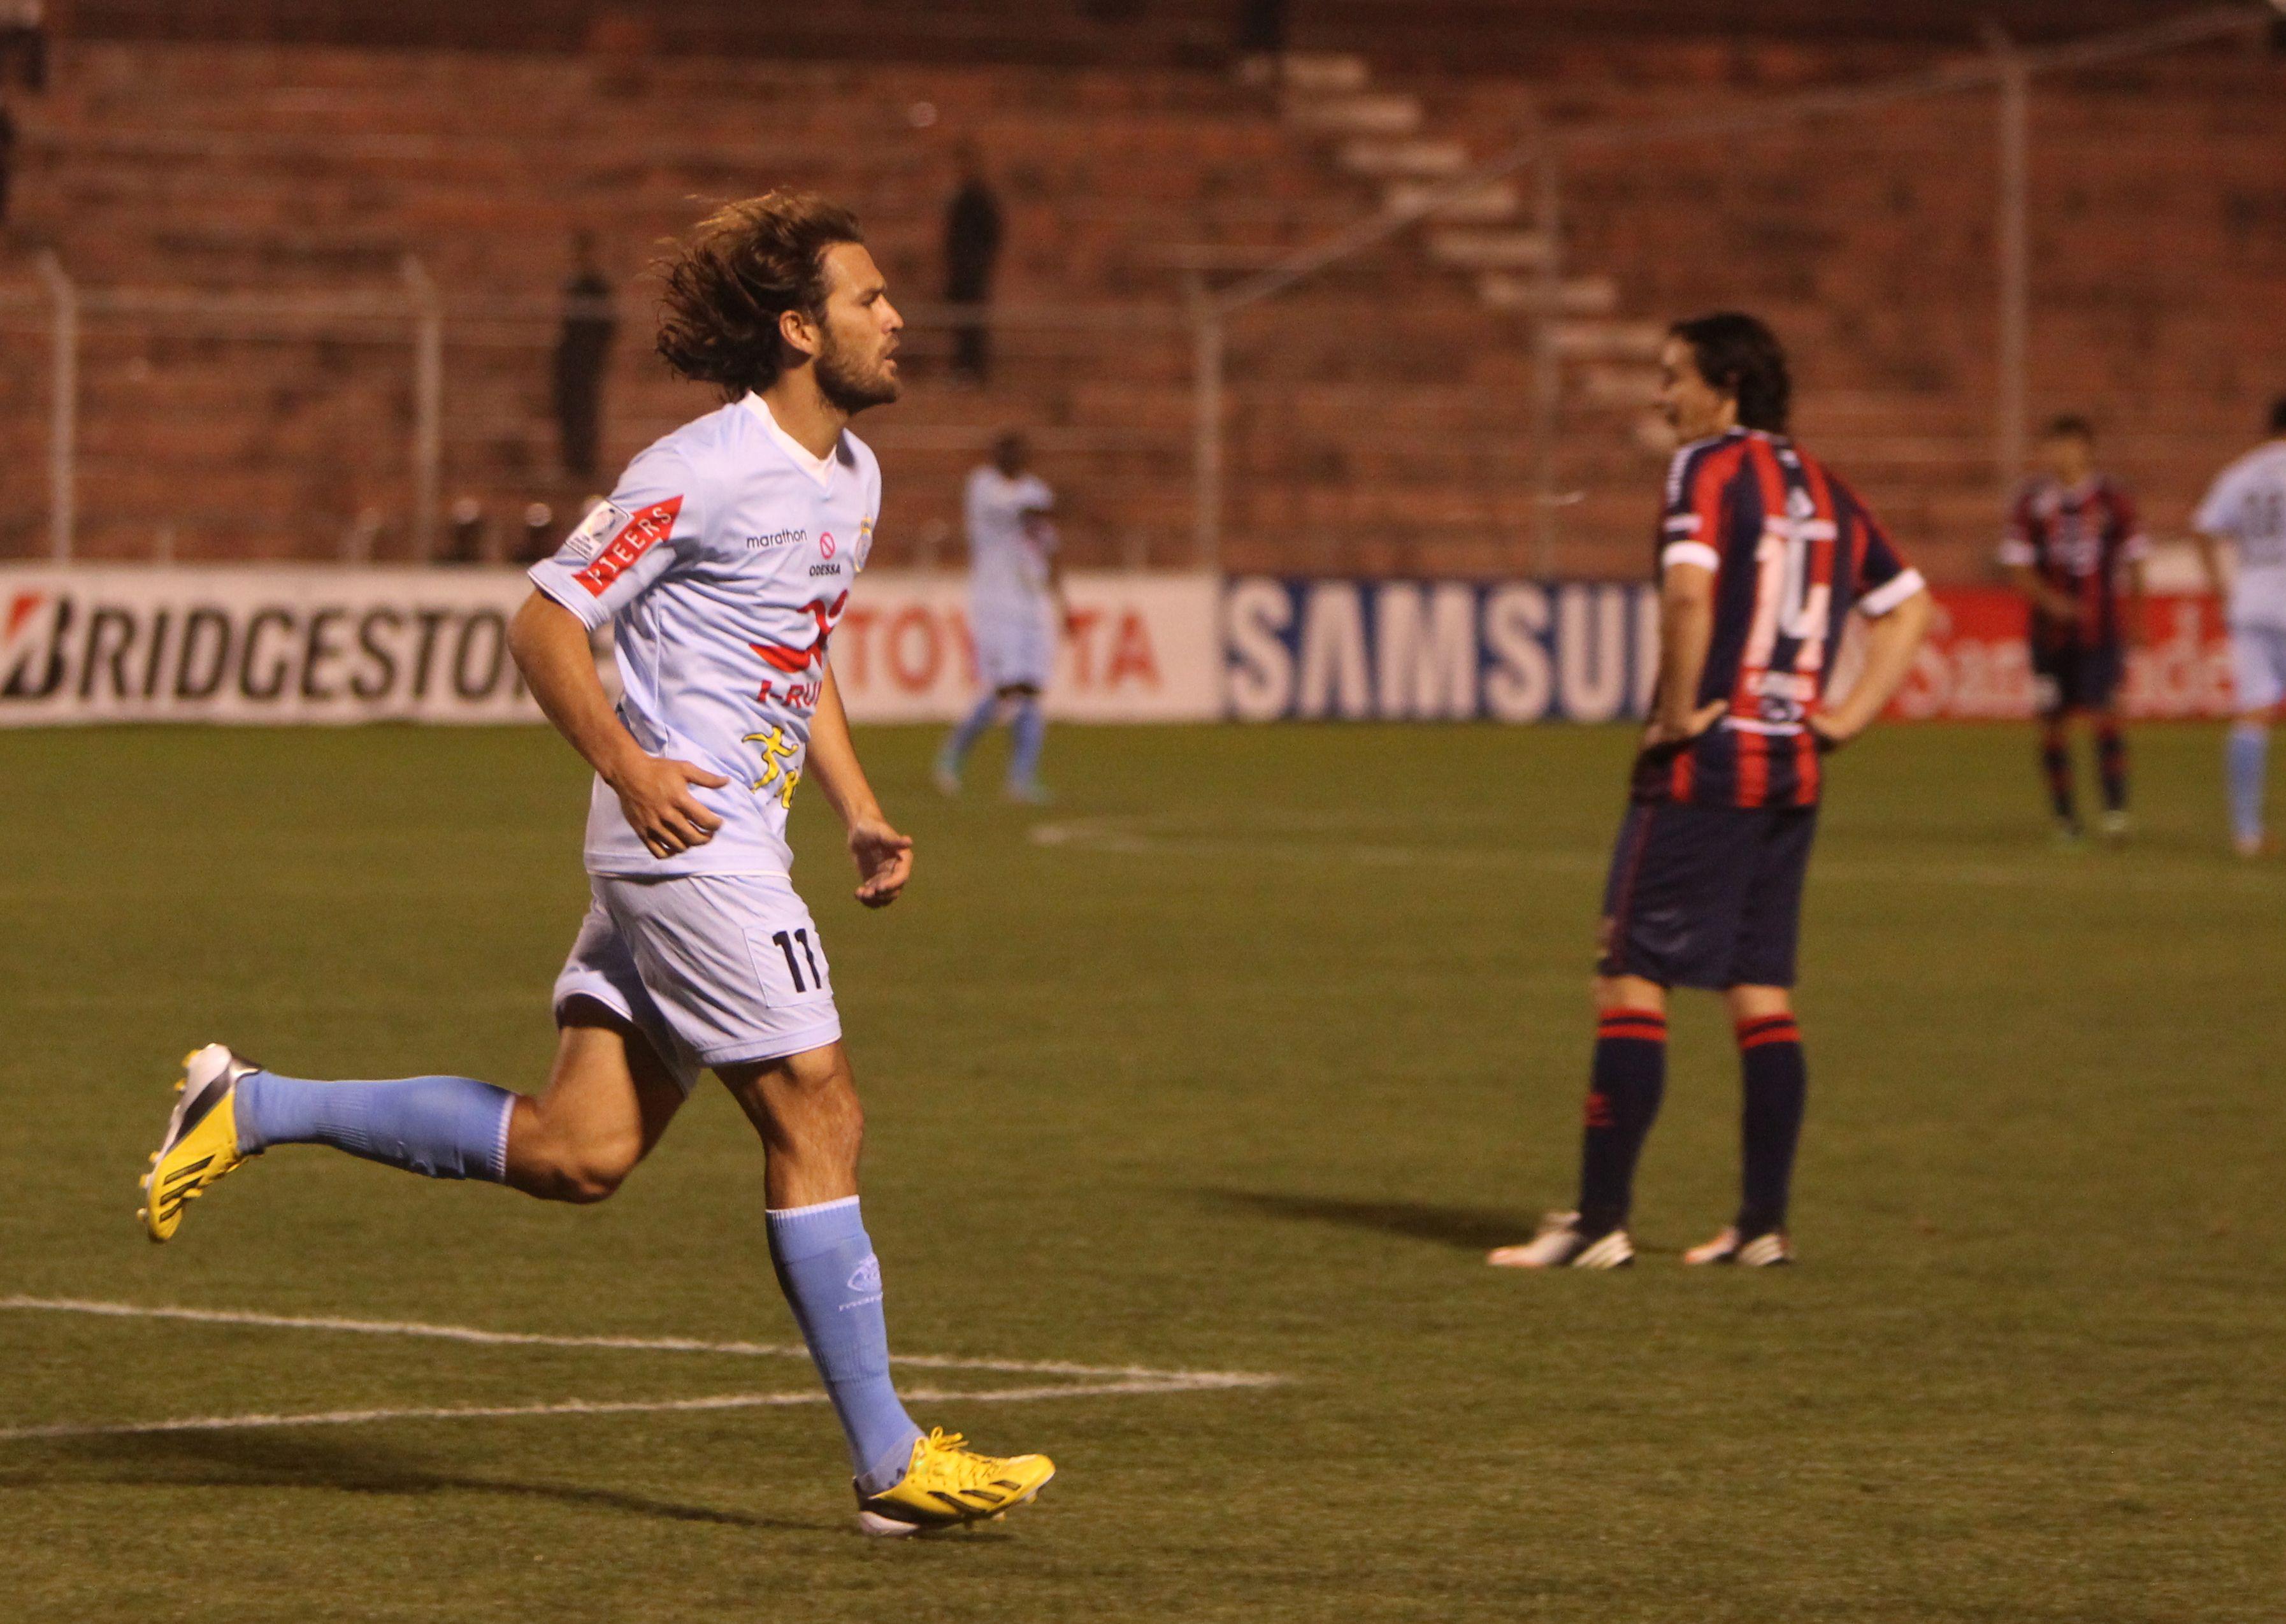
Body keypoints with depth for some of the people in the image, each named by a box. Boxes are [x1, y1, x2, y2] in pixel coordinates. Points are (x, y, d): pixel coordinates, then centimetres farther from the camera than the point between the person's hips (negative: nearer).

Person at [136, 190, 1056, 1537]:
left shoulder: (852, 473, 15)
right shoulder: (700, 474, -14)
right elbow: (547, 623, -12)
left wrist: (861, 813, 17)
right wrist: (628, 765, -23)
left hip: (733, 838, 9)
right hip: (691, 842, -9)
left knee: (580, 1152, 6)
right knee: (819, 1119, -7)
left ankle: (254, 1109, 14)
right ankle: (892, 1462, -2)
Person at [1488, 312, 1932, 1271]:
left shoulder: (1708, 468, -8)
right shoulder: (1822, 489, 15)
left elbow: (1688, 591, -26)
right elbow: (1906, 602, 20)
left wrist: (1678, 711, -15)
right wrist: (1850, 715, 13)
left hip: (1706, 763, -8)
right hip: (1794, 770, 8)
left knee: (1631, 981, -5)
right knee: (1763, 995, 10)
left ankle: (1600, 1221, -7)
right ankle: (1764, 1223, 9)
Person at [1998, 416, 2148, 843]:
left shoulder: (2113, 498, 2)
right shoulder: (2032, 500, 1)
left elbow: (2133, 558, 11)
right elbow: (2017, 566, 0)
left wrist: (2134, 617, 10)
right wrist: (2049, 600, -17)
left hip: (2102, 627, -1)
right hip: (2051, 627, 1)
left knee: (2105, 711, -15)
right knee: (2052, 720, 3)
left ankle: (2115, 807, -13)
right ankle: (2064, 814, 15)